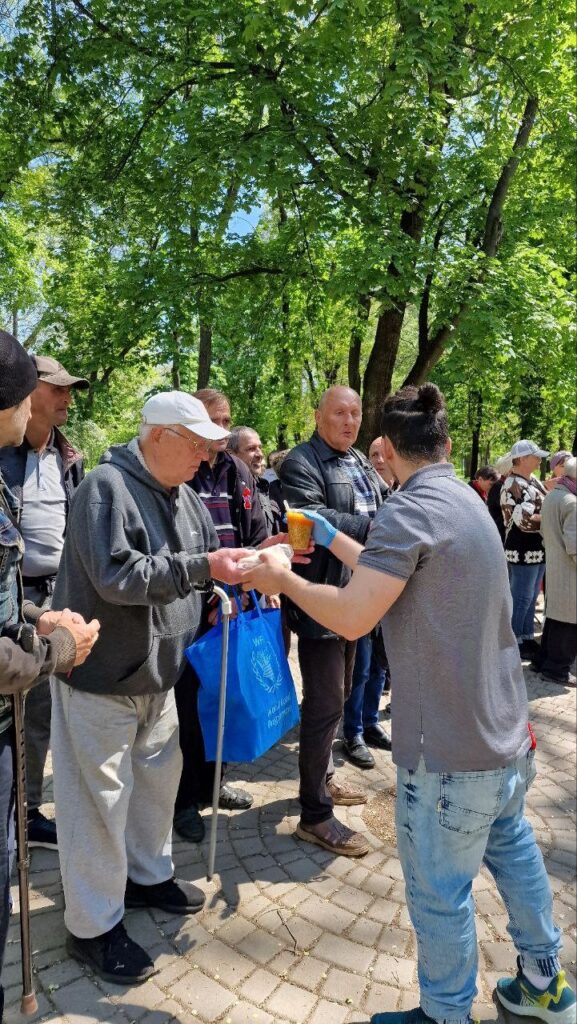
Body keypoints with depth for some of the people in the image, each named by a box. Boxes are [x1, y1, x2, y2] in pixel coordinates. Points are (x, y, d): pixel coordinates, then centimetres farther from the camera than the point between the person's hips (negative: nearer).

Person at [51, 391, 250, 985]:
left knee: (158, 776, 21)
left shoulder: (181, 495, 6)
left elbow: (210, 554, 14)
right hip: (101, 677, -8)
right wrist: (202, 569, -30)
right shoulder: (106, 487, -20)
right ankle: (93, 927, 24)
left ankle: (148, 874, 44)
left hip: (155, 674, 8)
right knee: (100, 797, 4)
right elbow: (116, 576, -29)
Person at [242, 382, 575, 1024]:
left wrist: (283, 579, -11)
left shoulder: (411, 509, -20)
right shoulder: (465, 502, 8)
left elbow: (352, 617, -26)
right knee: (512, 849, 28)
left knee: (440, 892, 11)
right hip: (506, 732, 10)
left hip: (451, 748, -10)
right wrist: (331, 538, 22)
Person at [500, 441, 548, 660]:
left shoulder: (533, 480, 12)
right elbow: (525, 520, -25)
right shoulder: (513, 486, -18)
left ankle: (527, 638, 29)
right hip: (523, 550, -9)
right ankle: (515, 643, 12)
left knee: (531, 597, 17)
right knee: (521, 599, 0)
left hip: (537, 549, 9)